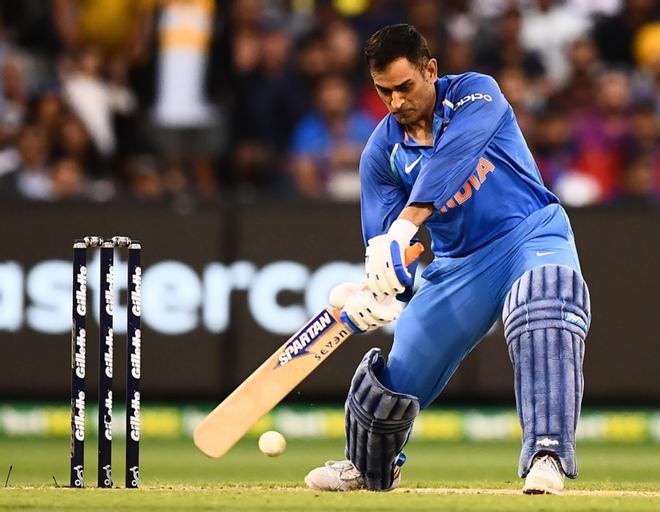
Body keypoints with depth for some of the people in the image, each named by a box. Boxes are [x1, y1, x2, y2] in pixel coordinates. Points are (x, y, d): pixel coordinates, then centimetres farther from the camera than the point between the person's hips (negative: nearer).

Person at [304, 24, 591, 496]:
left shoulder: (475, 94, -13)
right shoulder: (383, 151, -1)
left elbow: (450, 160, -32)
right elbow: (380, 235, -6)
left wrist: (404, 227, -45)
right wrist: (377, 292, -29)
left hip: (532, 232, -4)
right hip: (459, 260, 4)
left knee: (546, 311, -36)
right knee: (403, 367, 4)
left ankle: (547, 454, -42)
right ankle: (371, 468, 36)